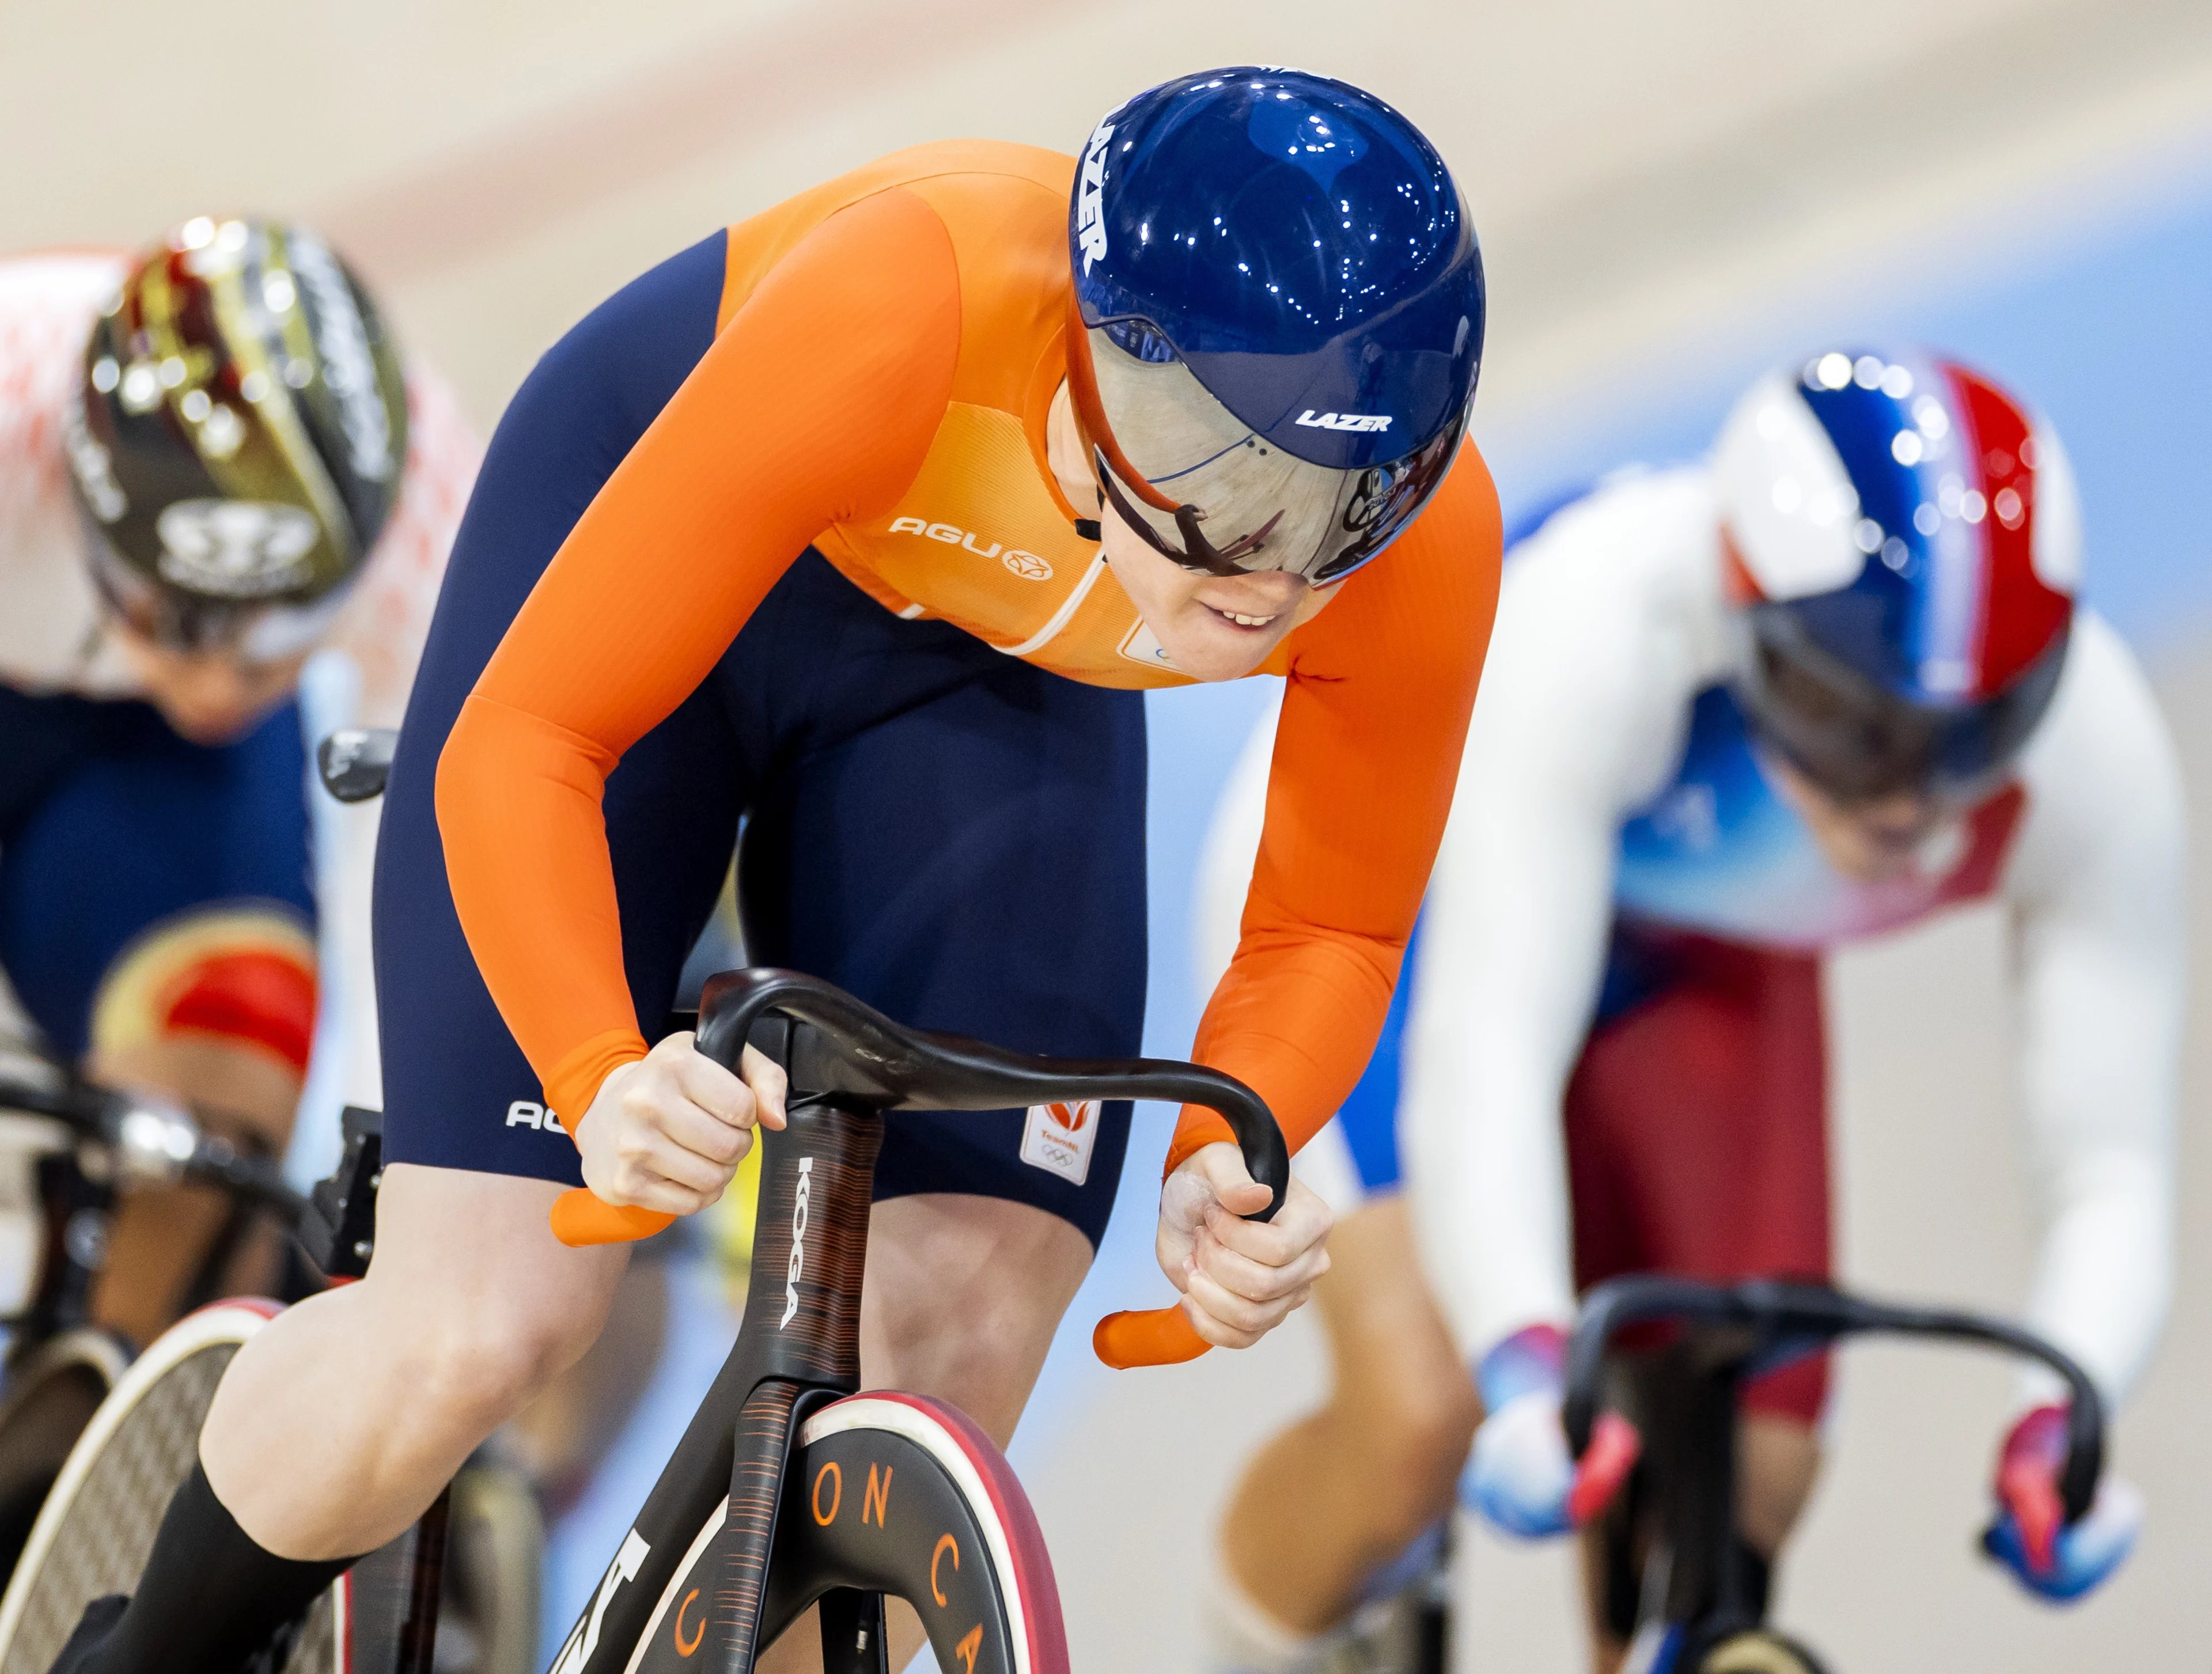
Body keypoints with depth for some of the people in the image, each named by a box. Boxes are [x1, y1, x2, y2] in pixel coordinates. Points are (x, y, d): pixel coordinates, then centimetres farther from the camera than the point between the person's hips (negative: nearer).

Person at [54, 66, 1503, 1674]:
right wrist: (600, 1078, -54)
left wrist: (1226, 1158, -36)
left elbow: (1331, 932, -14)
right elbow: (522, 739, -36)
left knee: (960, 1349, -16)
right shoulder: (902, 309, -43)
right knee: (483, 1323, -14)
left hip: (988, 669, 3)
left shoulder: (1429, 534, -32)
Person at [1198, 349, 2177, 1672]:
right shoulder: (1600, 631, -44)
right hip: (1394, 874, -4)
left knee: (1741, 1491, -7)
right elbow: (1485, 1058, -48)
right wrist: (1527, 1367, -65)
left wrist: (2062, 1414, -49)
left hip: (1698, 963, 4)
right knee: (1418, 1425, -23)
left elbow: (2111, 1172, -28)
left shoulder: (2099, 754, -32)